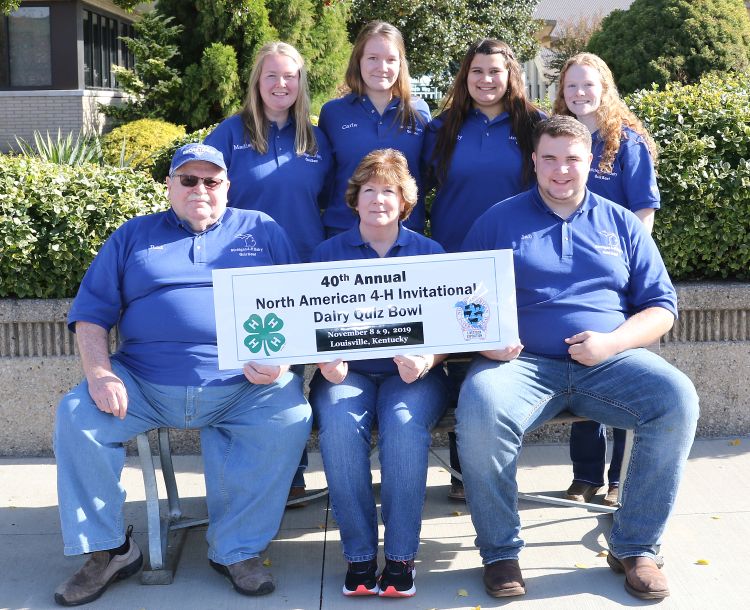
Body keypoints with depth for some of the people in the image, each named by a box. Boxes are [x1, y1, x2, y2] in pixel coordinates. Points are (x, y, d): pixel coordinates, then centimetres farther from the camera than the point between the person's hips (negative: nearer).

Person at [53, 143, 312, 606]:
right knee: (76, 415, -19)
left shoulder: (262, 231, 16)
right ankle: (106, 551, -3)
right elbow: (91, 313, 12)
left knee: (289, 418, -28)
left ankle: (237, 550, -14)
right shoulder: (133, 236, 18)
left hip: (246, 385, -1)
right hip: (144, 384, 2)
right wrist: (99, 373, -7)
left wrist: (282, 359, -9)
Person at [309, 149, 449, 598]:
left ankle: (401, 557, -22)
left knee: (405, 424, -33)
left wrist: (426, 361, -18)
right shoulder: (329, 253, 12)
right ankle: (359, 556, -21)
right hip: (347, 371, 1)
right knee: (339, 425, -32)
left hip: (412, 372, 0)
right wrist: (324, 361, -16)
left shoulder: (430, 253, 11)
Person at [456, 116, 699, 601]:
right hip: (524, 361, -1)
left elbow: (662, 305, 13)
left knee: (677, 399, -27)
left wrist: (612, 342, -7)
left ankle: (635, 546, -9)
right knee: (480, 409, -34)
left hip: (610, 361, 2)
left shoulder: (621, 224, 16)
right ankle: (500, 551, -13)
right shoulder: (498, 221, 13)